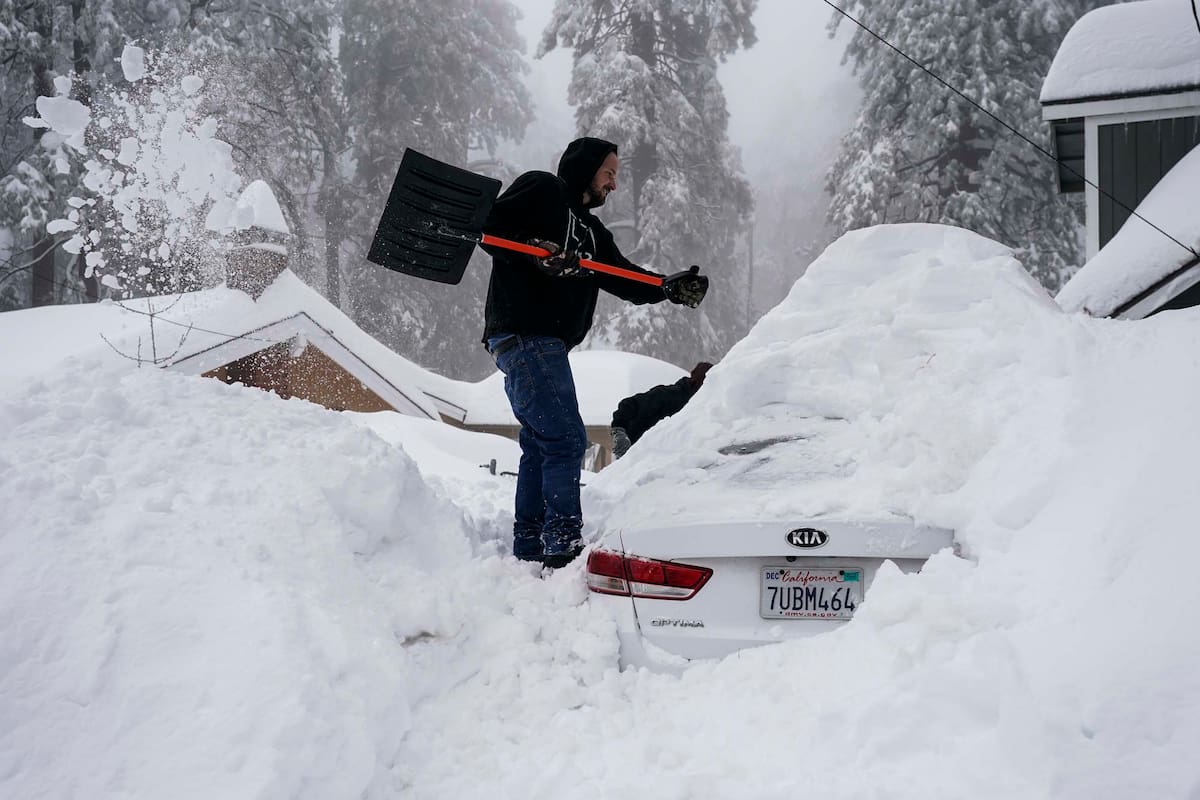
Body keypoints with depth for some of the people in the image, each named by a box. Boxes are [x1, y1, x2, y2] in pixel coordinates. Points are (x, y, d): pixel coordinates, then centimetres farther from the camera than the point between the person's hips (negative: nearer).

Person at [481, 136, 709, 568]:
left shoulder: (591, 230, 25)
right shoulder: (540, 190, 2)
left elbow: (623, 278, 14)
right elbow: (489, 227, -9)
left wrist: (669, 288, -2)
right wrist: (535, 251, -23)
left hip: (546, 344, 10)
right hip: (524, 334, -10)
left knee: (540, 444, 14)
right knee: (565, 440, -13)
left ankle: (529, 548, 22)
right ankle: (564, 546, -13)